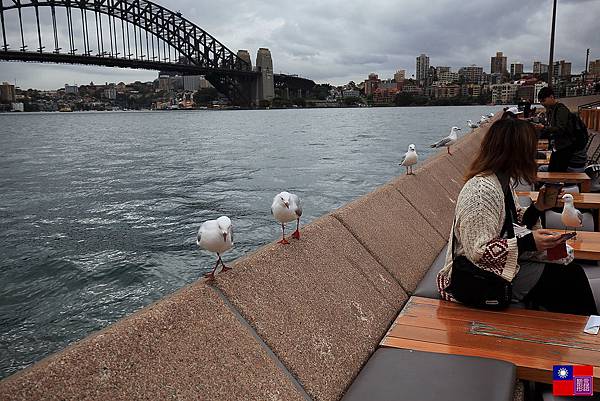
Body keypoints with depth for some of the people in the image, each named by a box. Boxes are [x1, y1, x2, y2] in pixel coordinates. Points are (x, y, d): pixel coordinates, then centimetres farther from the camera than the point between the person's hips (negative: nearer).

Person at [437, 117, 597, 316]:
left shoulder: (503, 181, 7)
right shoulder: (481, 191, -25)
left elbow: (514, 223, 16)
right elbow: (478, 251, -27)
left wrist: (537, 208, -1)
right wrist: (529, 243, -27)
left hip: (502, 265, 9)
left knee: (573, 272, -1)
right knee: (569, 279, -9)